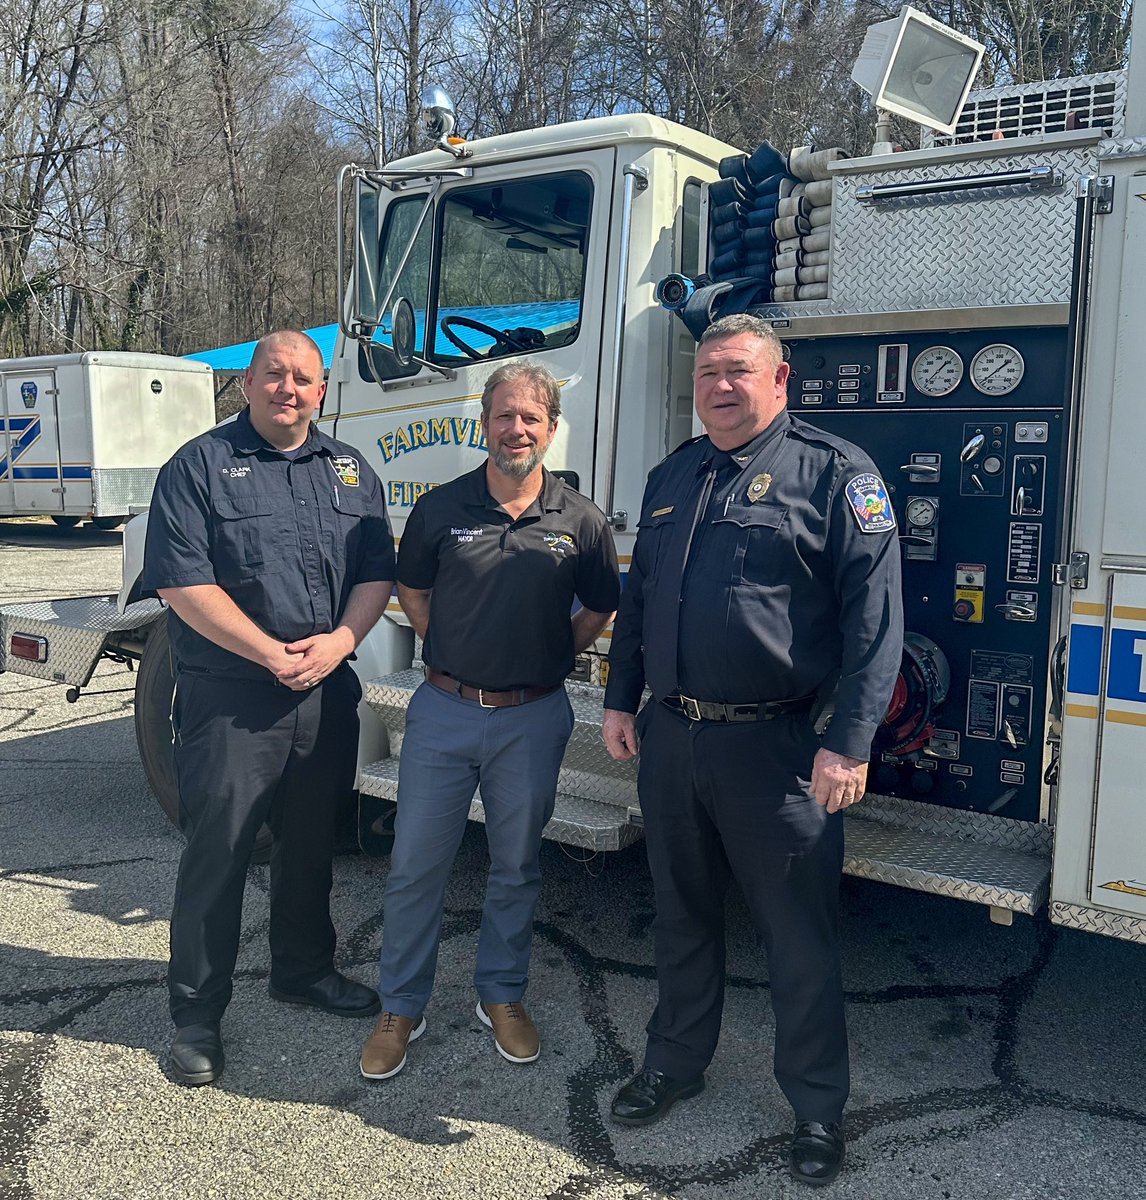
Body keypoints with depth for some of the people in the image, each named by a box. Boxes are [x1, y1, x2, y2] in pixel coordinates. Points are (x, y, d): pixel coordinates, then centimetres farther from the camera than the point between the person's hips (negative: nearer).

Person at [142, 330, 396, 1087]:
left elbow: (378, 571, 7)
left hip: (328, 695, 5)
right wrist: (272, 655, -17)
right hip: (230, 700, -5)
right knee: (217, 854, 4)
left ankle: (305, 970, 38)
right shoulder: (201, 466, -5)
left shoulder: (350, 470, 11)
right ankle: (197, 1015, 20)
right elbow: (183, 583, -14)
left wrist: (340, 639, -11)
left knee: (312, 844, 18)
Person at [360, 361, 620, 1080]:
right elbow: (412, 592, 14)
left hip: (532, 718, 0)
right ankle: (401, 1008, 23)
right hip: (444, 709, 0)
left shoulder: (581, 522, -3)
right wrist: (451, 654, 7)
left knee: (517, 866, 13)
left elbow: (599, 610, 11)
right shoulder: (441, 508, -1)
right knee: (415, 865, 6)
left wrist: (550, 660, 6)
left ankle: (503, 996, 33)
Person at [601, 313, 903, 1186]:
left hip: (773, 746, -5)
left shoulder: (835, 472, -7)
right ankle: (676, 1063, 40)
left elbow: (873, 613, -13)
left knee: (799, 935, 7)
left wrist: (850, 744, -18)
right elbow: (637, 599, 19)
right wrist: (621, 701, 14)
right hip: (670, 738, 6)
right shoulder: (672, 478, 13)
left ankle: (819, 1108, 27)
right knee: (683, 915, 20)